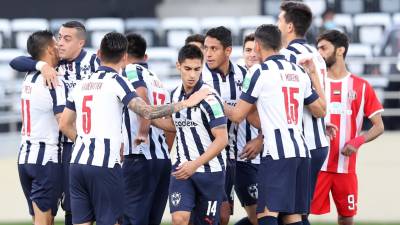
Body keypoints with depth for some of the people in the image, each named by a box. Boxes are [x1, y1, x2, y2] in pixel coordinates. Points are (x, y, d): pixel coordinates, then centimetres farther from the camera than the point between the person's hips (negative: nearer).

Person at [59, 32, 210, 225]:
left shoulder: (82, 84, 14)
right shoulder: (117, 81, -5)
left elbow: (65, 125, 21)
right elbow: (147, 112, -15)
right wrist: (186, 103, -11)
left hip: (78, 163, 6)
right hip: (104, 165, -6)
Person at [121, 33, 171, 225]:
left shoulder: (130, 71, -2)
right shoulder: (156, 79, 22)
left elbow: (142, 95, -23)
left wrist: (143, 132, -20)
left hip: (140, 157, -8)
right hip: (164, 157, 8)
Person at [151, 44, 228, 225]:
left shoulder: (209, 98, -16)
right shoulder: (176, 95, 5)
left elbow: (222, 139, -18)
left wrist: (195, 164, -23)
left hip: (210, 171, -4)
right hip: (182, 169, 4)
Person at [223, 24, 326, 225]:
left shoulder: (259, 72, -3)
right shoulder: (299, 73, 15)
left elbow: (237, 115, 1)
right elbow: (320, 111, 25)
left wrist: (221, 105, 22)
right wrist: (313, 74, 35)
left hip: (277, 153, -7)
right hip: (301, 150, 7)